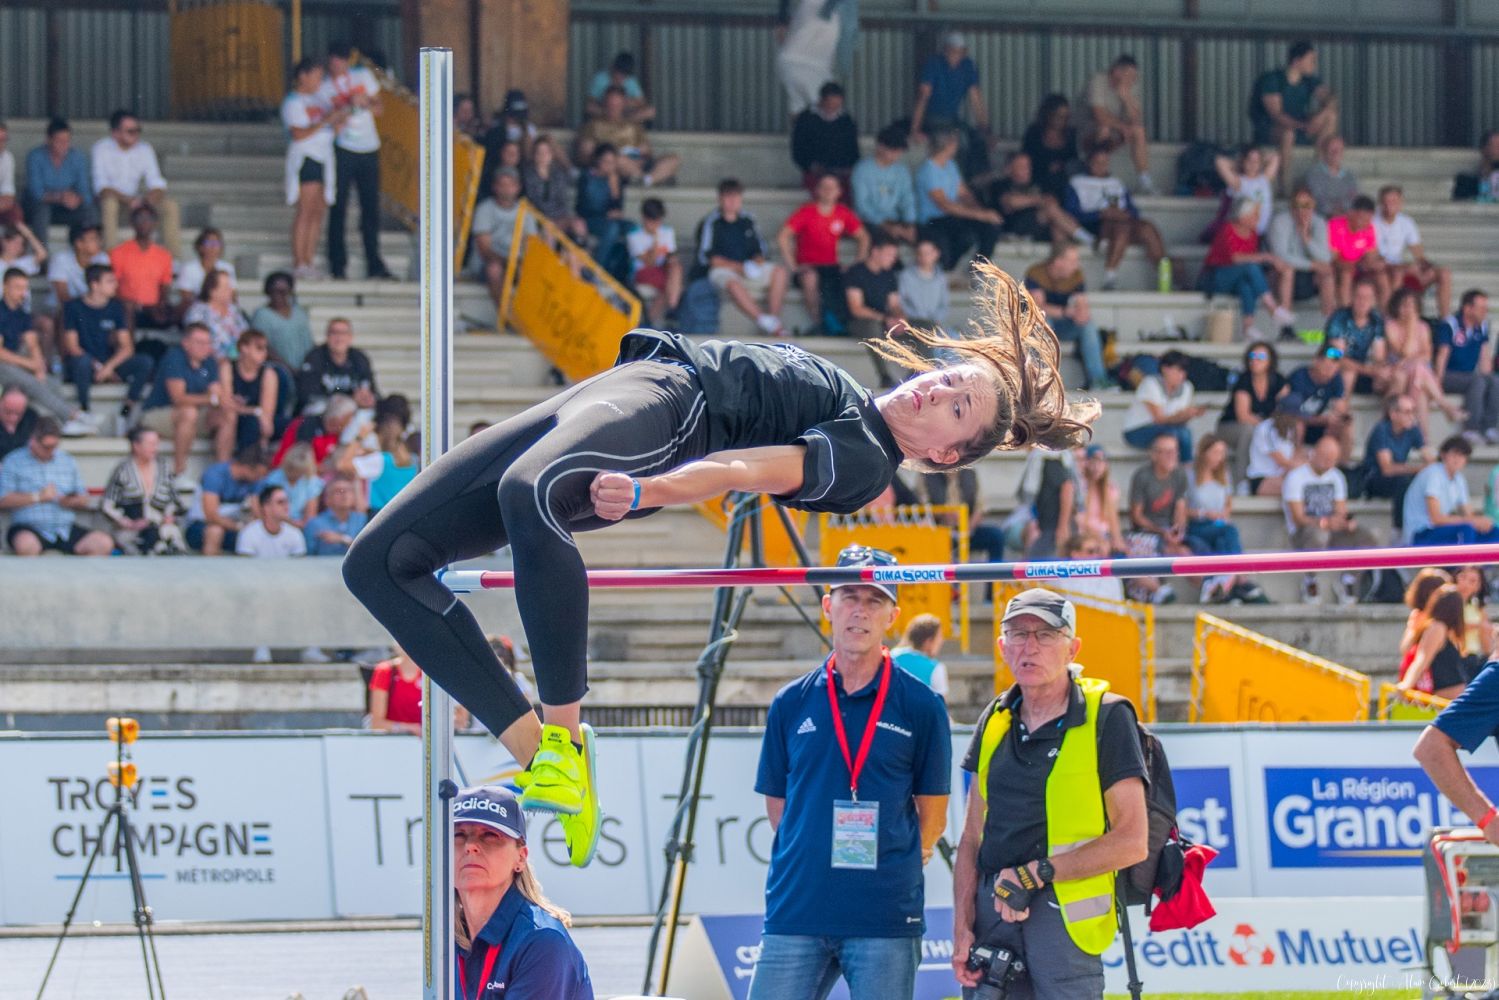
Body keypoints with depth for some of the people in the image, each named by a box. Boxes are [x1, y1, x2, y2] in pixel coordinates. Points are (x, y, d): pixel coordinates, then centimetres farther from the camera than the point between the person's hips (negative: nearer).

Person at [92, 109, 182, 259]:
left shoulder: (145, 149, 3)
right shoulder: (101, 150, -11)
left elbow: (157, 184, -1)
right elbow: (101, 186, -19)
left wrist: (150, 200, -25)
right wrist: (128, 201, -32)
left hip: (135, 200, 5)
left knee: (171, 207, -16)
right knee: (109, 204, -39)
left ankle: (174, 256, -14)